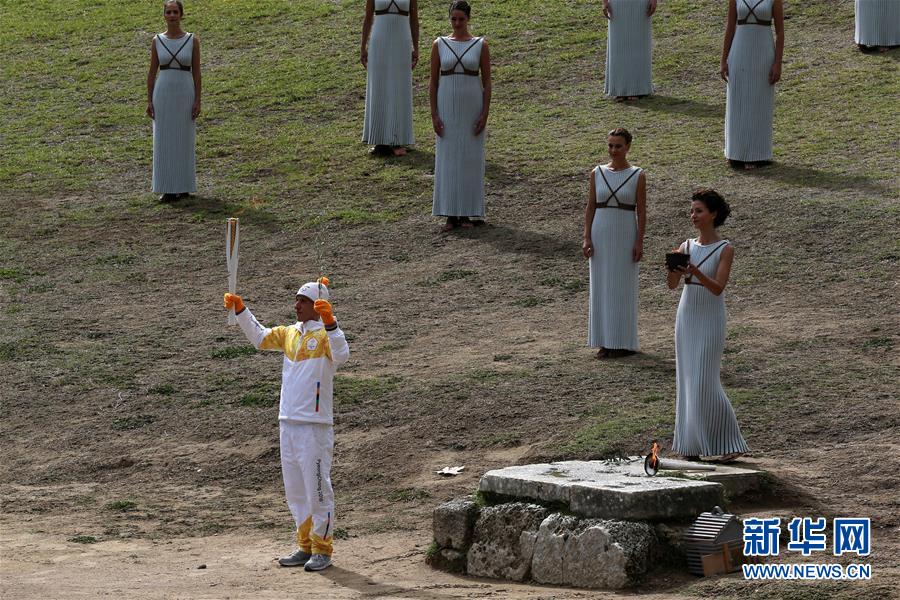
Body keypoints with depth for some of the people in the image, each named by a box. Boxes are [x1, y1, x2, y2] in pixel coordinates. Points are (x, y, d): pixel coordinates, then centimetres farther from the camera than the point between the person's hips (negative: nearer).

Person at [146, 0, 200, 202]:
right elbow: (152, 73, 6)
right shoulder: (157, 41, 3)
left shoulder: (192, 40, -1)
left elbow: (196, 72, -1)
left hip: (185, 94, -1)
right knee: (164, 142, 2)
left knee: (184, 140, 4)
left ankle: (184, 185, 14)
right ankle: (168, 188, 8)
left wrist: (197, 101, -6)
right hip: (163, 94, 1)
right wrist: (149, 101, -1)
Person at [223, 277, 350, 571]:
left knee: (317, 489, -3)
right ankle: (305, 546, 25)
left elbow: (341, 356, -29)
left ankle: (322, 549, 4)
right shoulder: (290, 334, 14)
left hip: (315, 425, -8)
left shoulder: (325, 334, -9)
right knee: (295, 490, 15)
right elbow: (259, 337, 23)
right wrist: (241, 311, 11)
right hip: (288, 422, 8)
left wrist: (330, 322, -41)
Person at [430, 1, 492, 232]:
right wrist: (434, 116, -5)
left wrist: (485, 115, -8)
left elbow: (487, 82, 0)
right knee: (447, 160, 0)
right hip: (447, 108, 1)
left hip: (472, 108, -1)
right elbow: (433, 82, 3)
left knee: (471, 159, 2)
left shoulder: (480, 45, -1)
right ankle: (451, 215, 5)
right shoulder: (439, 45, 1)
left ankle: (467, 214, 10)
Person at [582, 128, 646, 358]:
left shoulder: (637, 176, -3)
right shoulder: (597, 173, 3)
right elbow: (590, 207, 5)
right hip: (601, 234, 3)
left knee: (623, 287, 2)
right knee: (601, 287, 6)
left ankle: (624, 342, 11)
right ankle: (605, 341, 14)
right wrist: (587, 238, -2)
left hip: (625, 235, -3)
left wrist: (639, 242, -8)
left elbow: (641, 211, -3)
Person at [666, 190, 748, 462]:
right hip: (686, 317, 5)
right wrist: (675, 269, -22)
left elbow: (718, 287, -17)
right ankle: (692, 445, 10)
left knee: (705, 381, -9)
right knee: (687, 381, 5)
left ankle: (728, 443, 1)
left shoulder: (724, 249, -7)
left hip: (710, 319, -5)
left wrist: (695, 272, -33)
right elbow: (672, 284, 0)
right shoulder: (686, 247, 7)